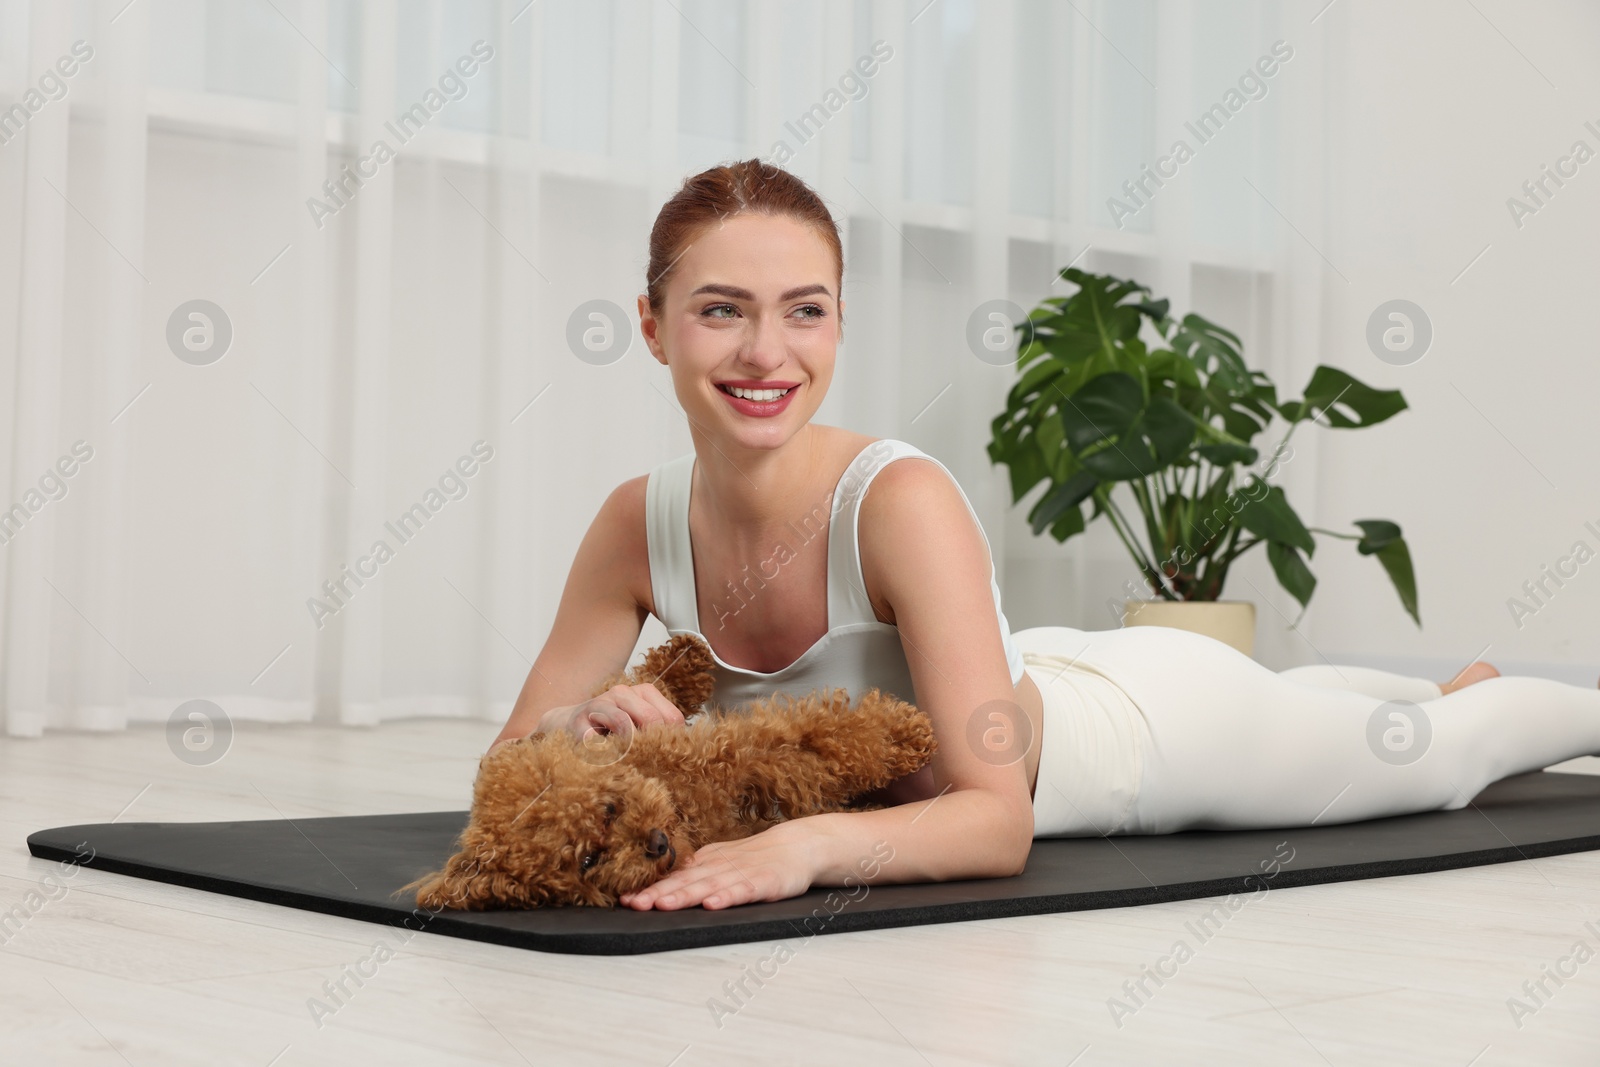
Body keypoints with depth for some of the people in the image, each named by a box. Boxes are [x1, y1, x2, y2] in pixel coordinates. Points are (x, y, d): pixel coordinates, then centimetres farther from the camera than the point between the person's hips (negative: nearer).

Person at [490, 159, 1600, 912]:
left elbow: (998, 815, -41)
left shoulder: (902, 500, -40)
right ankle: (1455, 681, 68)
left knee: (1437, 751, 23)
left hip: (1155, 718, -5)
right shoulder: (637, 525, -24)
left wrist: (809, 843, -58)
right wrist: (578, 727, -39)